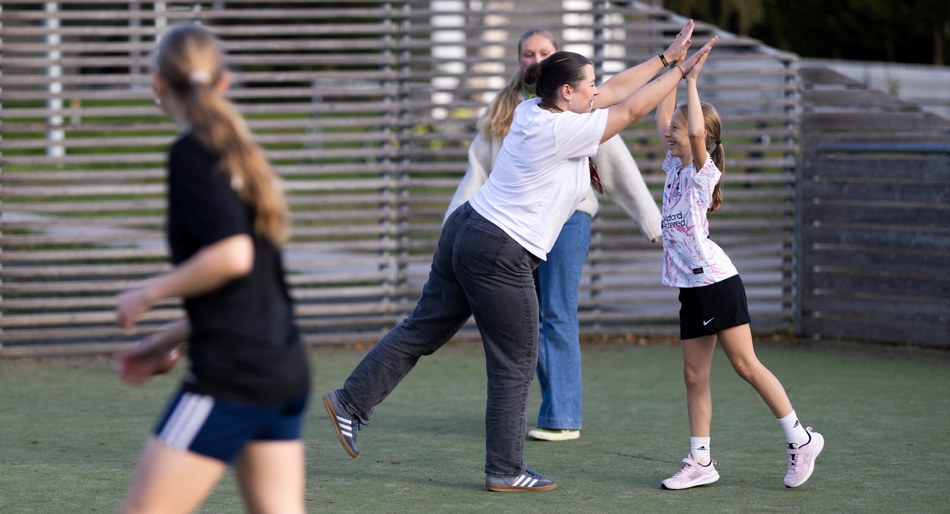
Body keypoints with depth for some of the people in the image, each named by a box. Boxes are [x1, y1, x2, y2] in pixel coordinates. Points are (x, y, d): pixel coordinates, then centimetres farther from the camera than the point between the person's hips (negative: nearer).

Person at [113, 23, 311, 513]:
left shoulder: (191, 154, -9)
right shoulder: (238, 152, 18)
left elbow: (232, 255, -22)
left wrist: (149, 293, -10)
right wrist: (170, 340, 26)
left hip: (230, 372, -9)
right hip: (284, 374, 9)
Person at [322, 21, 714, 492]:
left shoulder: (532, 112, 7)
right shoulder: (564, 131, -18)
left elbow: (613, 90, 16)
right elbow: (632, 108, -11)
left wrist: (665, 58, 19)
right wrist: (681, 69, -1)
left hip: (466, 229, 9)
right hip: (499, 256, -9)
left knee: (422, 330, 16)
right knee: (515, 365, 3)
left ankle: (350, 401, 16)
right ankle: (504, 470, 11)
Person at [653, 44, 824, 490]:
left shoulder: (703, 171, -10)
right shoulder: (676, 166, 12)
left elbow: (698, 131, -29)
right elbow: (661, 119, 19)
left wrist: (692, 81, -23)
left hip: (716, 282, -8)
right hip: (692, 287, 8)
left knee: (745, 365, -7)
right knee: (694, 376, 5)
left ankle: (801, 439, 1)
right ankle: (700, 462, 6)